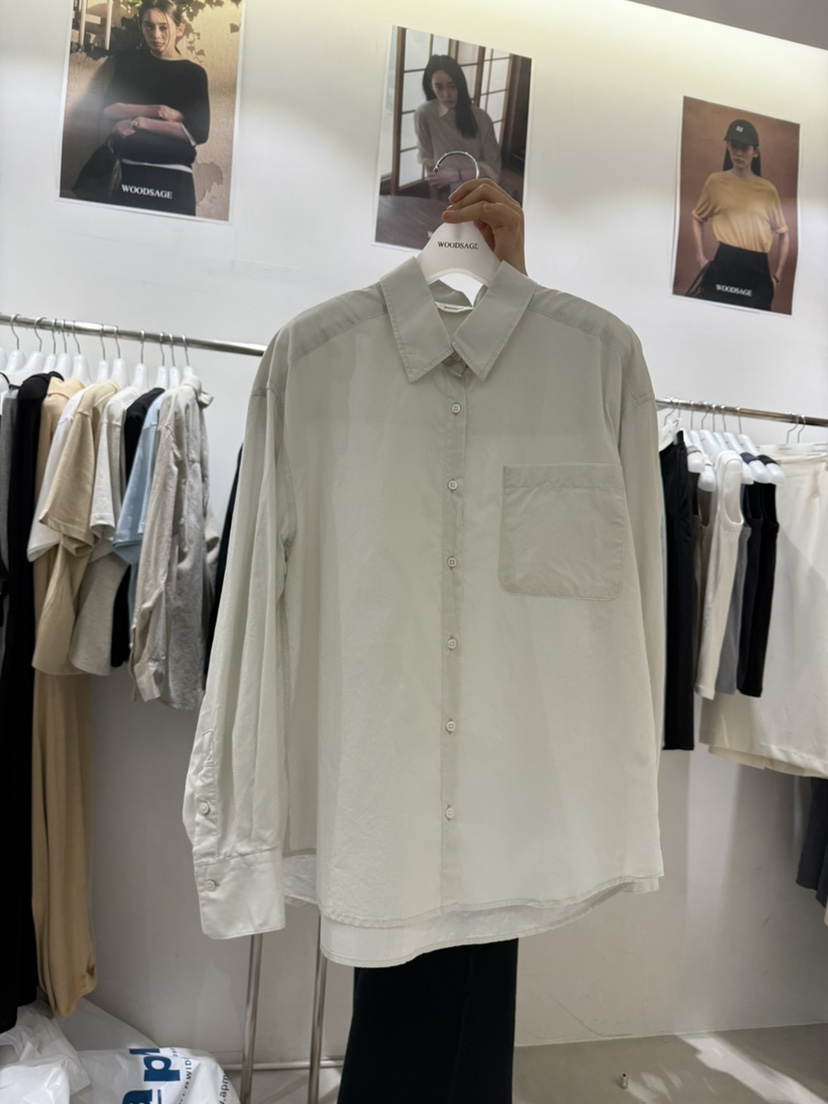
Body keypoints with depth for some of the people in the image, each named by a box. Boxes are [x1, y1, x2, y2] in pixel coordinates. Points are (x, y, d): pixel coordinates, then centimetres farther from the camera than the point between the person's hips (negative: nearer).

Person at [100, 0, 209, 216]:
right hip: (128, 172, 2)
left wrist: (140, 122, -8)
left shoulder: (194, 74, 4)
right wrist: (157, 111, -12)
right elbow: (108, 110, 0)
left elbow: (198, 132, -8)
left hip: (172, 178, -2)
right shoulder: (129, 62, 12)